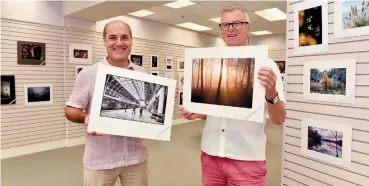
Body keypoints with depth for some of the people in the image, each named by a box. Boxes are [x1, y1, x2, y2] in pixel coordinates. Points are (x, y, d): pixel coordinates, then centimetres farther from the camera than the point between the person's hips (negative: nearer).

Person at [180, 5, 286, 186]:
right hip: (210, 154, 4)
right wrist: (195, 113, -8)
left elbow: (279, 119, -10)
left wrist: (271, 94, -28)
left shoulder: (265, 65, -7)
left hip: (247, 159, -3)